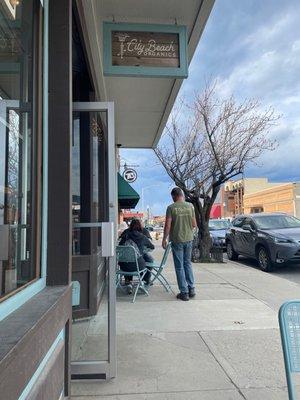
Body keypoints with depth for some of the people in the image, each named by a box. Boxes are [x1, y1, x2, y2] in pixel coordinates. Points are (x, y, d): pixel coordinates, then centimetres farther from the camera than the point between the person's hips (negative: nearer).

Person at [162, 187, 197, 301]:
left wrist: (164, 239, -1)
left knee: (179, 266, 6)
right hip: (189, 239, 4)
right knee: (188, 263, 20)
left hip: (177, 240, -4)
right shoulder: (190, 206, 0)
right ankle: (191, 289, 22)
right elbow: (194, 224, 3)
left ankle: (184, 292, 12)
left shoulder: (171, 208, -11)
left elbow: (168, 226, -12)